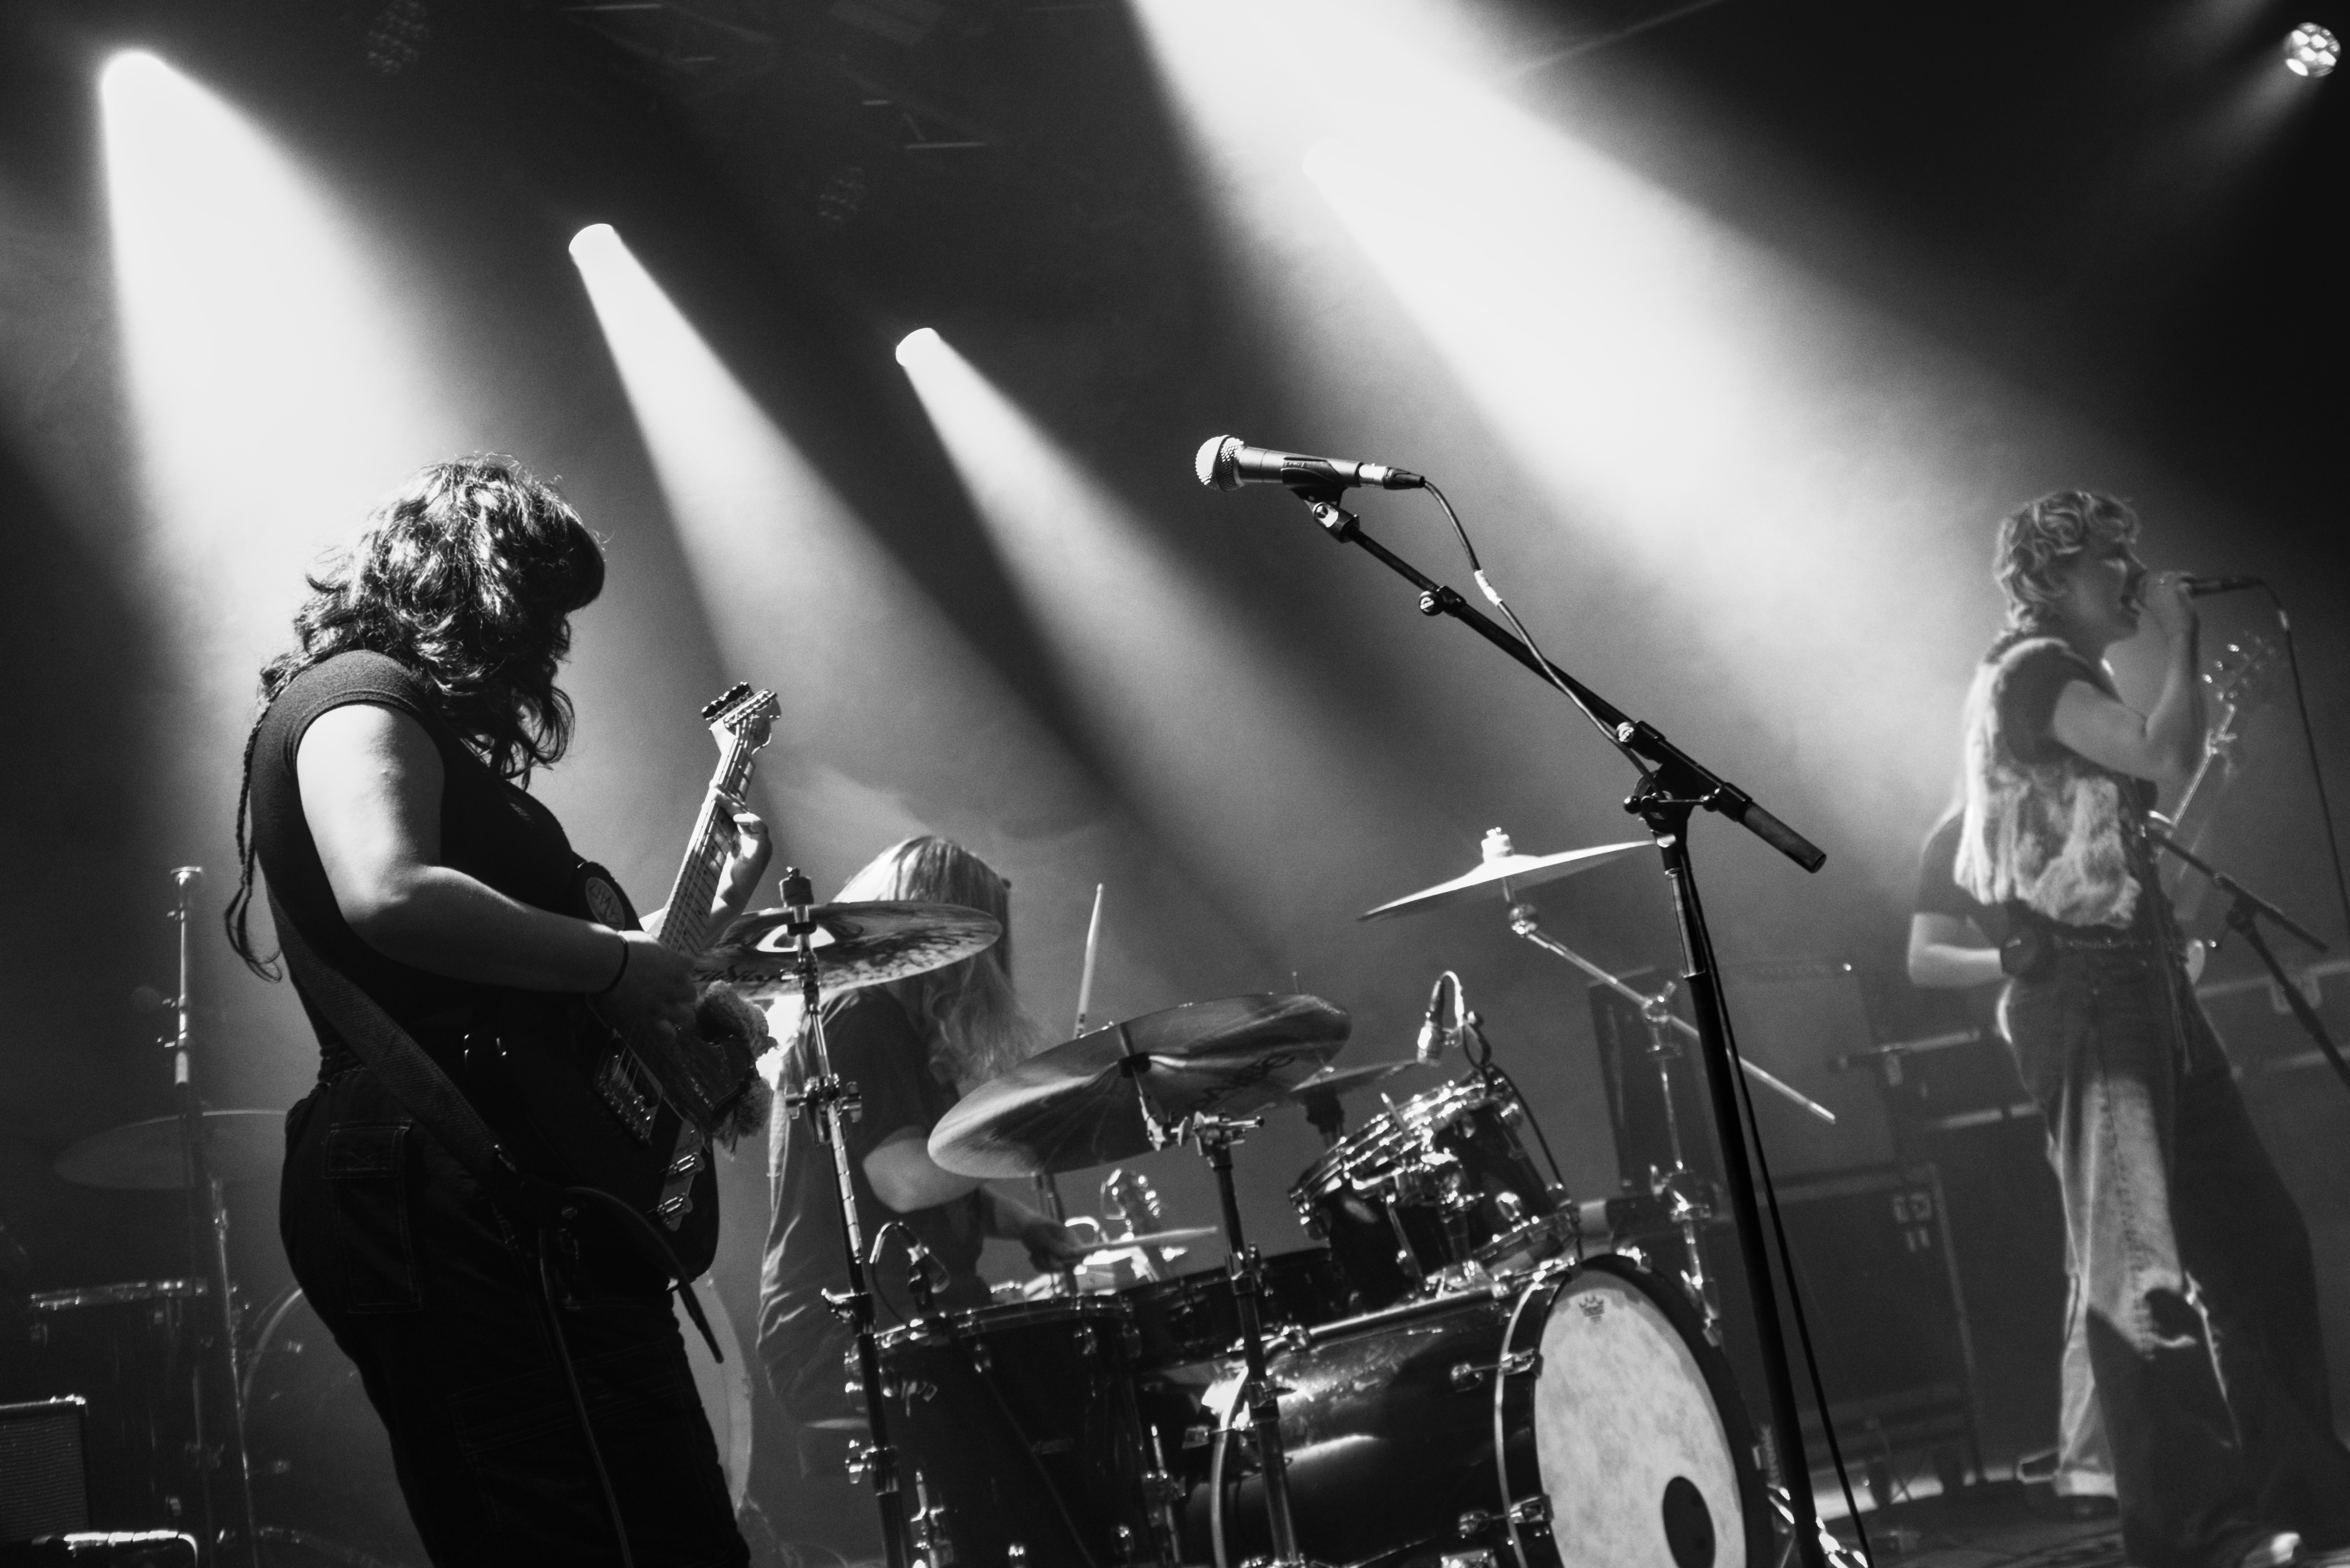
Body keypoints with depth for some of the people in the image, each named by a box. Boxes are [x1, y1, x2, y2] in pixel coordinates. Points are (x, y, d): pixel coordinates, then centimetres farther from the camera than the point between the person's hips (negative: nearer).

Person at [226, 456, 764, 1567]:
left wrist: (707, 907, 26)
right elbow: (389, 896, -25)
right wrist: (618, 963, -15)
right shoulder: (360, 696, -5)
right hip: (463, 1190, -11)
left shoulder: (412, 716, 27)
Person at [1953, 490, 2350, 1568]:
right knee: (2143, 1266, -12)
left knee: (2256, 1238, 9)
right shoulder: (2032, 665, -7)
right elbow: (2165, 758, -19)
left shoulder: (2063, 678, 23)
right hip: (2083, 988, -10)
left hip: (2133, 977, 10)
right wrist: (2180, 646, -7)